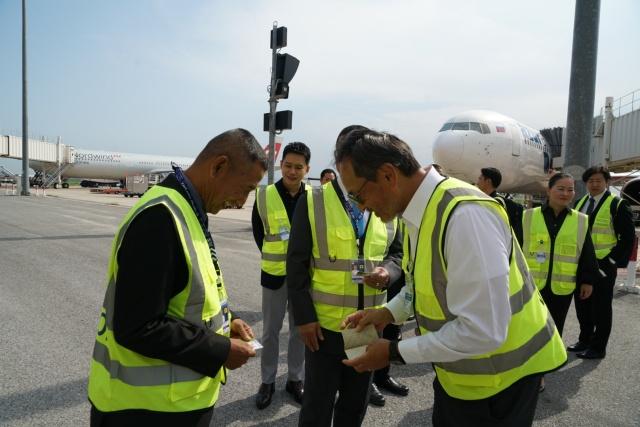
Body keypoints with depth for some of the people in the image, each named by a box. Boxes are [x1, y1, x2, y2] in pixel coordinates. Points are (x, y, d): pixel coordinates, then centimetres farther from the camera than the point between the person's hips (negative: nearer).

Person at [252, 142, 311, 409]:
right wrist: (274, 257, 6)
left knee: (300, 330, 14)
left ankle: (295, 379, 31)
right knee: (270, 331, 11)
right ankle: (267, 381, 29)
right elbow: (258, 231, 7)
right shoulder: (264, 196, -6)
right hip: (275, 274, 0)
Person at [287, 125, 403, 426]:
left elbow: (397, 252, 11)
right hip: (324, 324, -3)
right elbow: (296, 263, -6)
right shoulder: (312, 201, -7)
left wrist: (388, 272, -12)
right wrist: (304, 316, -11)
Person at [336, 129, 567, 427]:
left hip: (498, 376, -7)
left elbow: (482, 330, -31)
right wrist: (388, 312, -1)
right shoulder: (419, 210, -3)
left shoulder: (465, 215, -32)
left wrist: (395, 352, -22)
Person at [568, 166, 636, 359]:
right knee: (582, 305, 15)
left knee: (601, 307, 5)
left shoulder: (617, 205, -8)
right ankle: (584, 340, 30)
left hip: (603, 265, -6)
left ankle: (598, 347, 16)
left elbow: (628, 237, -9)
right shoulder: (580, 203, 10)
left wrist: (616, 261, -14)